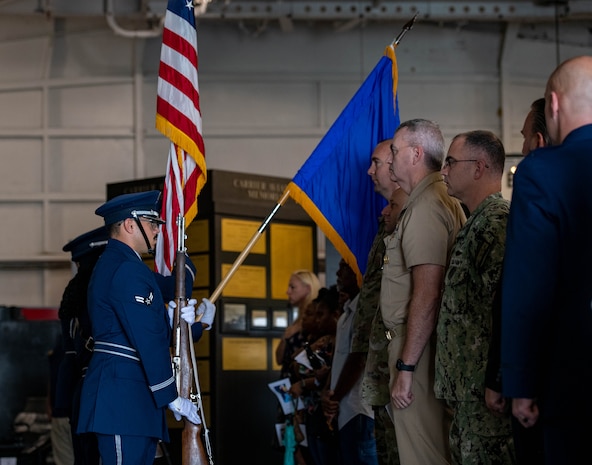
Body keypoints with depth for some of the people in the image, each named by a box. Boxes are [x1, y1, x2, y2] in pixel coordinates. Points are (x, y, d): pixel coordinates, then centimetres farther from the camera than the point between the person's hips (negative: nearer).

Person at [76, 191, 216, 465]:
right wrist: (173, 398, -15)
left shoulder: (110, 264, 20)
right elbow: (148, 340, -18)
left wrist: (173, 318, 5)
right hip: (124, 393, -11)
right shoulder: (128, 269, -13)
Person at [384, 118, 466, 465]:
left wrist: (405, 367, -22)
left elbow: (427, 296, -23)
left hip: (418, 346, -11)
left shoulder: (426, 208, -15)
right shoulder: (446, 201, 17)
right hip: (425, 346, 11)